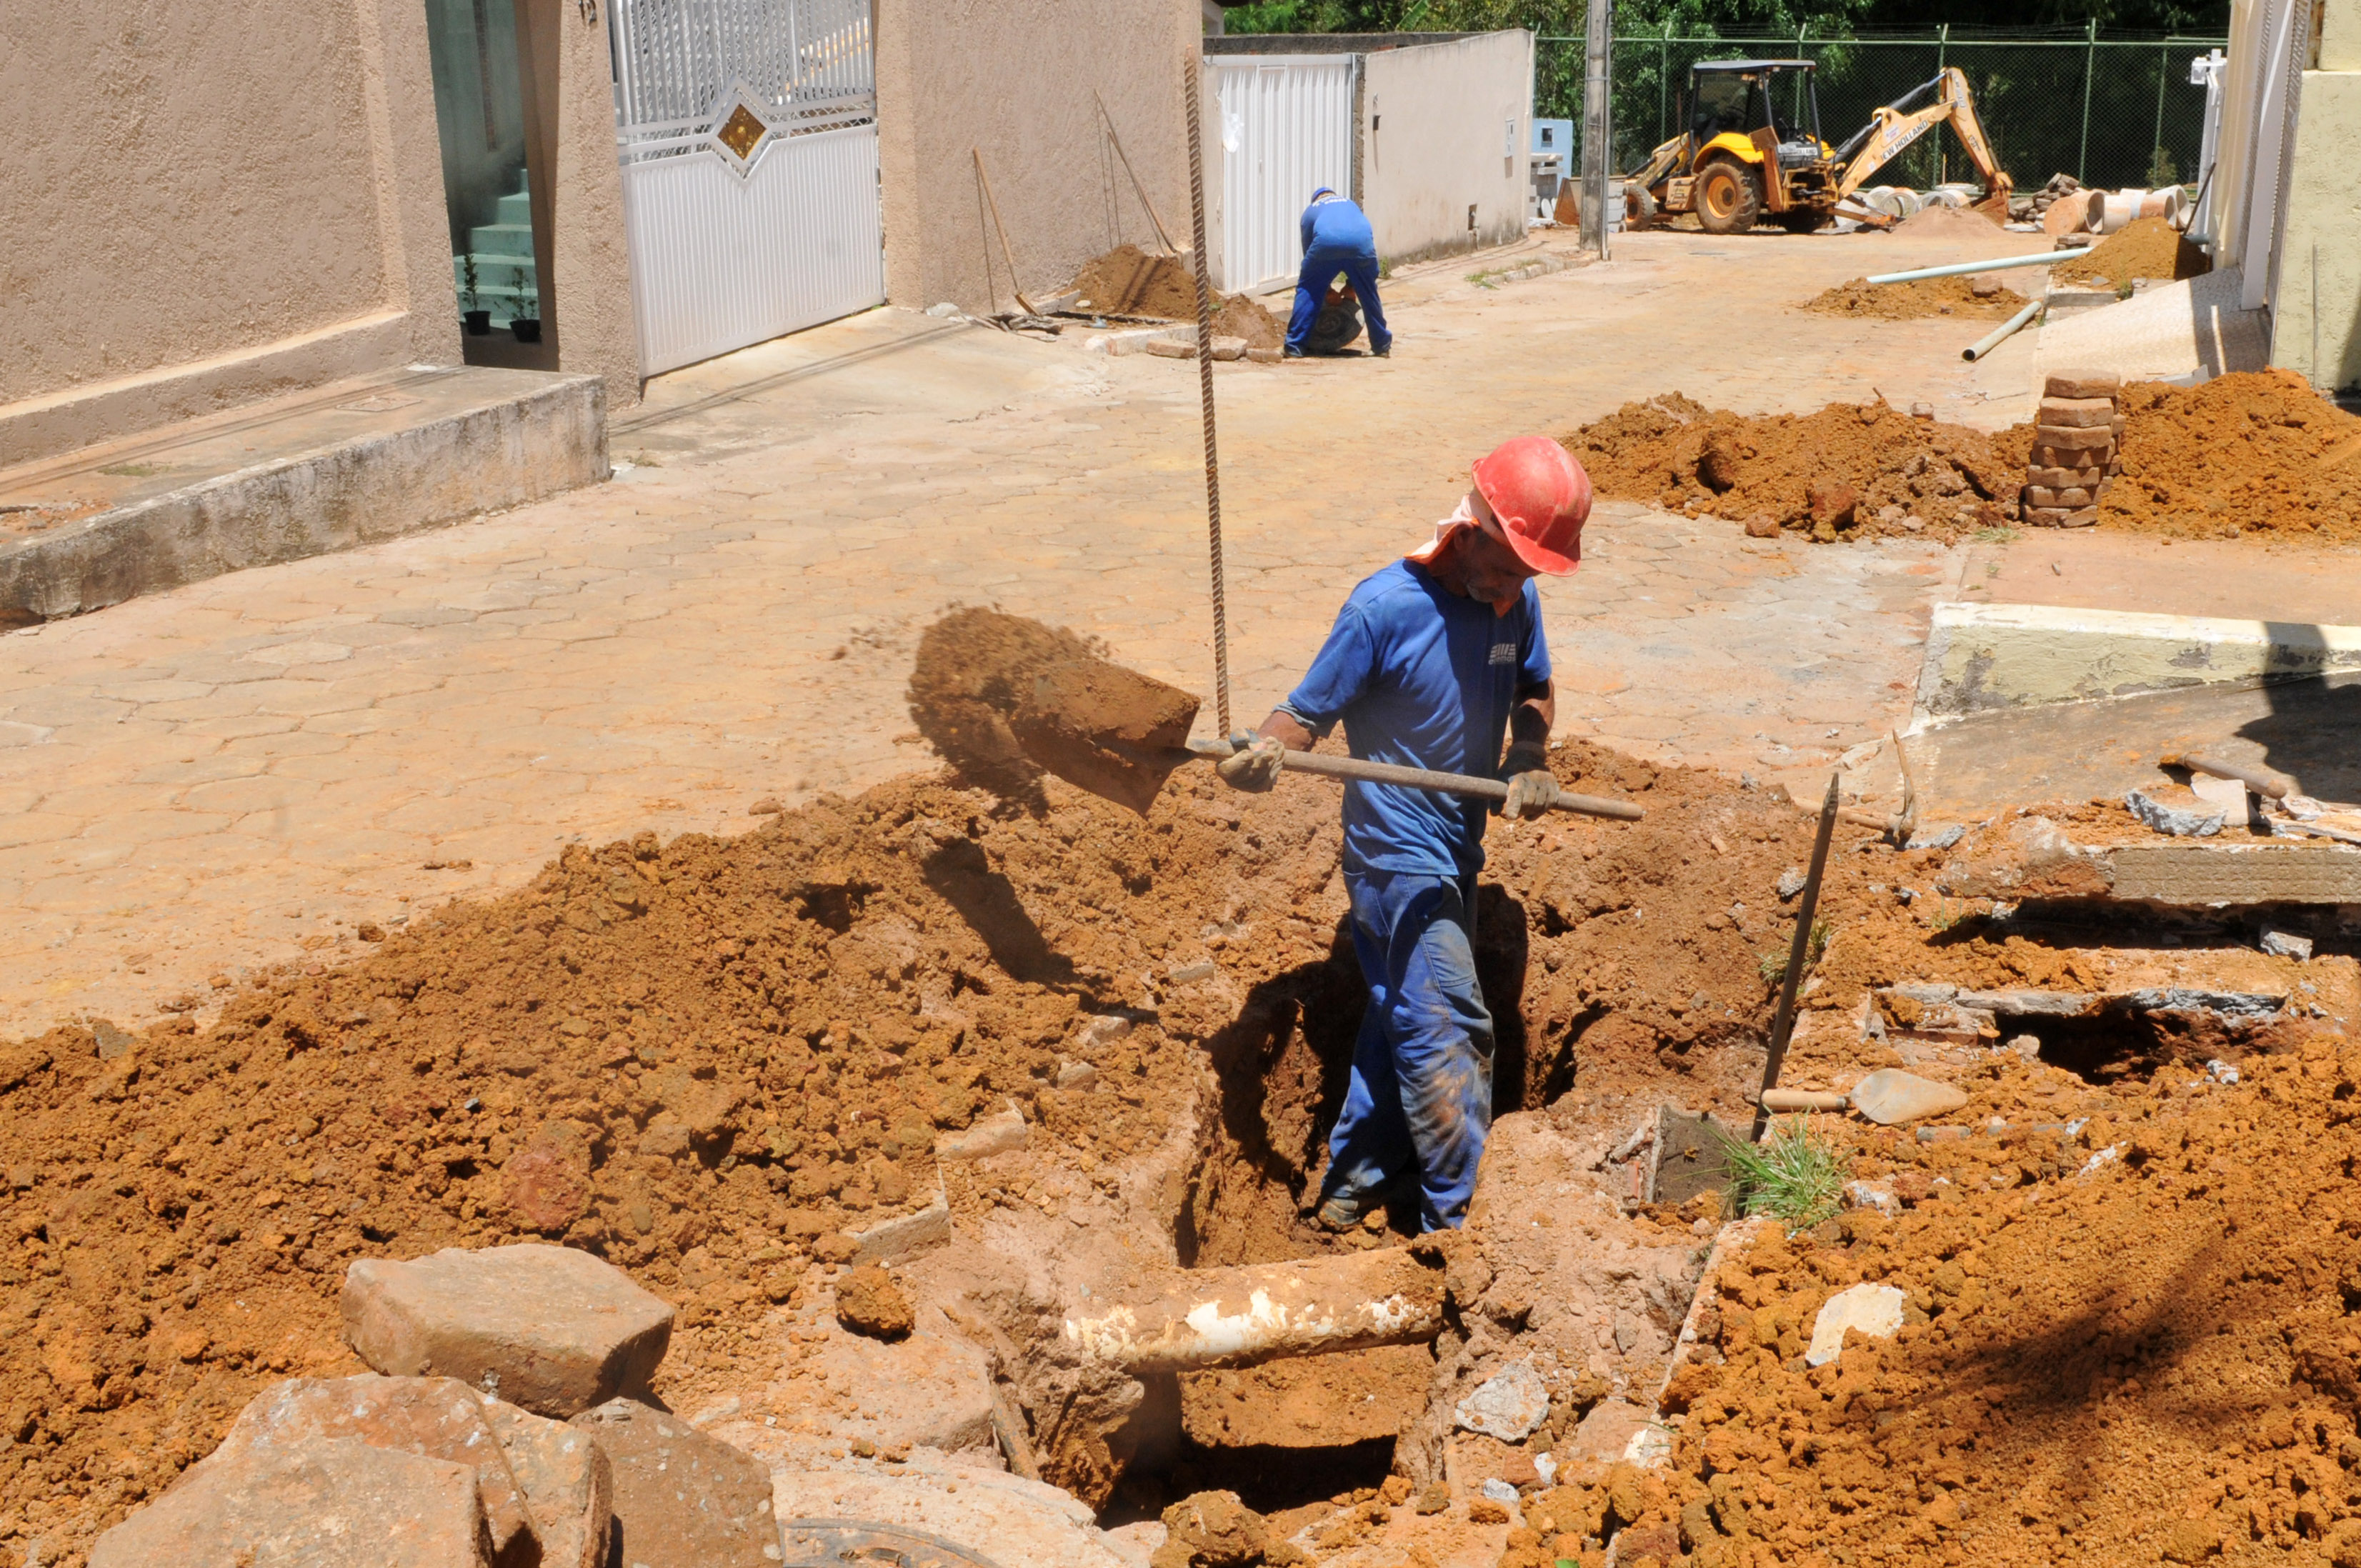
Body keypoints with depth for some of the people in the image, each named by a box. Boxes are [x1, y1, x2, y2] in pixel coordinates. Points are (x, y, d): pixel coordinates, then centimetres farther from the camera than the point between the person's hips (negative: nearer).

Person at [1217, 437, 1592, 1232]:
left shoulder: (1515, 599, -3)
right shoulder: (1385, 607, -21)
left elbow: (1533, 689, 14)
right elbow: (1308, 712, -18)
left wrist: (1529, 759, -6)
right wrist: (1263, 752, -39)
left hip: (1456, 850, 7)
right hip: (1398, 854, -7)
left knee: (1401, 1017, 19)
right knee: (1451, 1032, -7)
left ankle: (1353, 1181, 35)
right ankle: (1453, 1219, 5)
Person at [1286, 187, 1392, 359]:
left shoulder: (1311, 211, 34)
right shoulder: (1350, 204, 41)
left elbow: (1308, 251, 30)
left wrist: (1326, 293, 34)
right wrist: (1351, 287, 42)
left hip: (1325, 243, -2)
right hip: (1361, 243, 2)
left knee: (1307, 291, 15)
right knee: (1369, 293, 21)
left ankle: (1295, 348, 11)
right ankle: (1382, 345, 31)